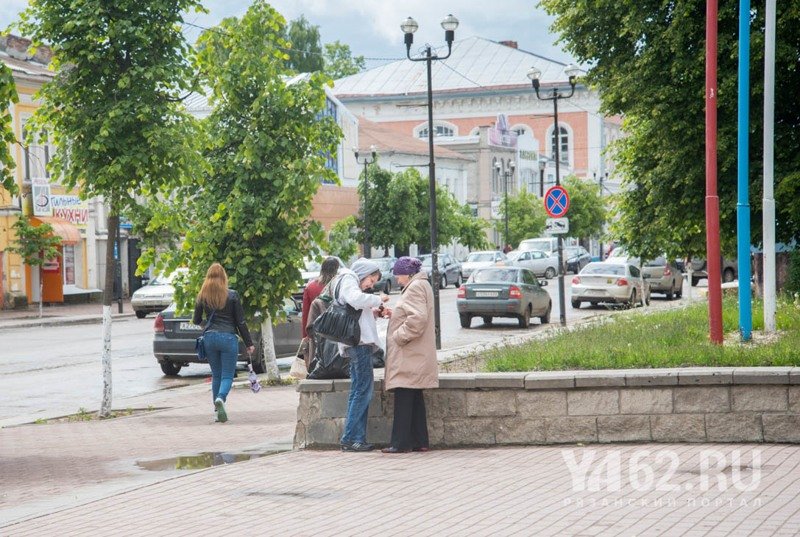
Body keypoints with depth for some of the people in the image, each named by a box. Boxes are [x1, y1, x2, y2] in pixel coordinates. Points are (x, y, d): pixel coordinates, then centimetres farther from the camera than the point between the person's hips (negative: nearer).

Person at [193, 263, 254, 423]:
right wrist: (249, 343, 4)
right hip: (228, 338, -3)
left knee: (216, 375, 15)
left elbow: (196, 320, 10)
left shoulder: (202, 297, 2)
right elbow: (240, 321, -3)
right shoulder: (232, 295, -5)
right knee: (227, 375, 0)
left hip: (209, 338, 3)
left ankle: (218, 410, 12)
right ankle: (220, 398, -29)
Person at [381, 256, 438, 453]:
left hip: (409, 356, -11)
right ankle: (420, 441, 14)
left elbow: (418, 318, -25)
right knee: (415, 399, 12)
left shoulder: (415, 288, -13)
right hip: (416, 356, 11)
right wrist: (394, 314, 12)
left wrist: (399, 337, -18)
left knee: (403, 399, -9)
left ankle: (401, 443, -8)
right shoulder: (421, 286, 19)